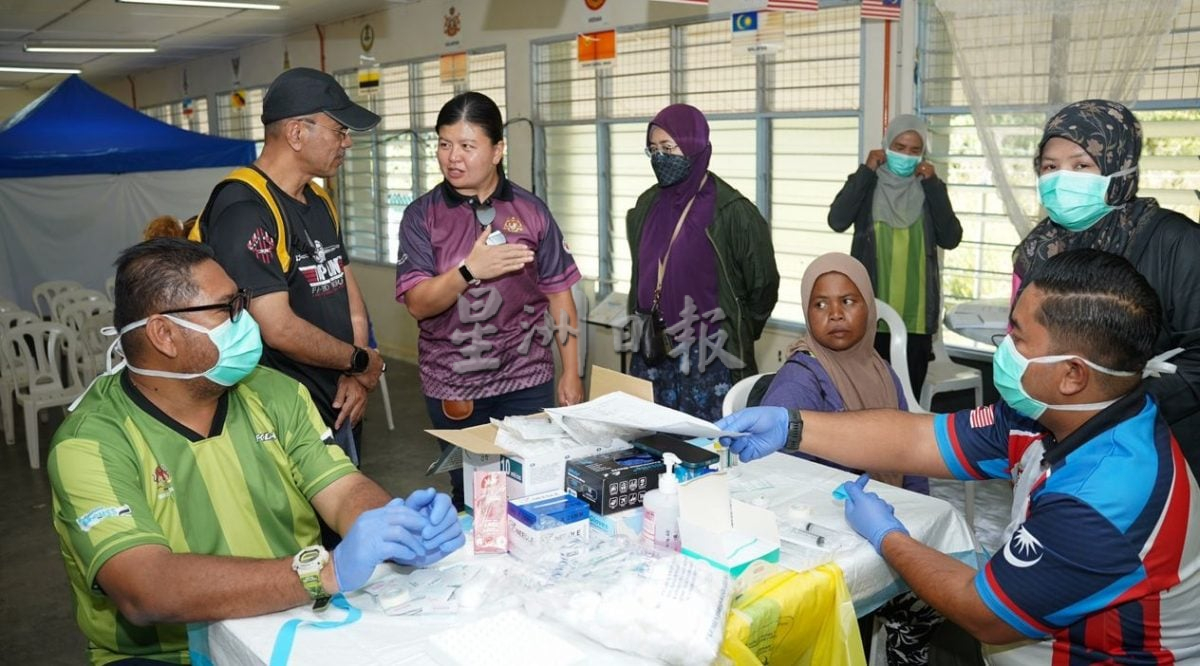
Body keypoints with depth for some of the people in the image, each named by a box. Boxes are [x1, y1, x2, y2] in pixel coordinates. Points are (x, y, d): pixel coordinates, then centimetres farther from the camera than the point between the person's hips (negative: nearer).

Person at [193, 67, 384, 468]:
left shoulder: (319, 201, 10)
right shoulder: (244, 210, -20)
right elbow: (279, 329, -26)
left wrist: (358, 376, -2)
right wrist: (361, 361, -10)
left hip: (339, 408, 9)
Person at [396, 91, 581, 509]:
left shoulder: (531, 210, 1)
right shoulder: (422, 216, -2)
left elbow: (558, 293, 4)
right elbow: (417, 303, -9)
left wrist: (571, 374, 2)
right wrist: (469, 270, -26)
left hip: (527, 381, 0)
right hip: (452, 388, 0)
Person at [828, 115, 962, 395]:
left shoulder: (929, 189, 8)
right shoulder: (867, 184, 4)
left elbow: (950, 239, -5)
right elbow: (837, 221, -15)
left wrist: (933, 184, -6)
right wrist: (866, 171, -11)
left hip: (915, 317, 2)